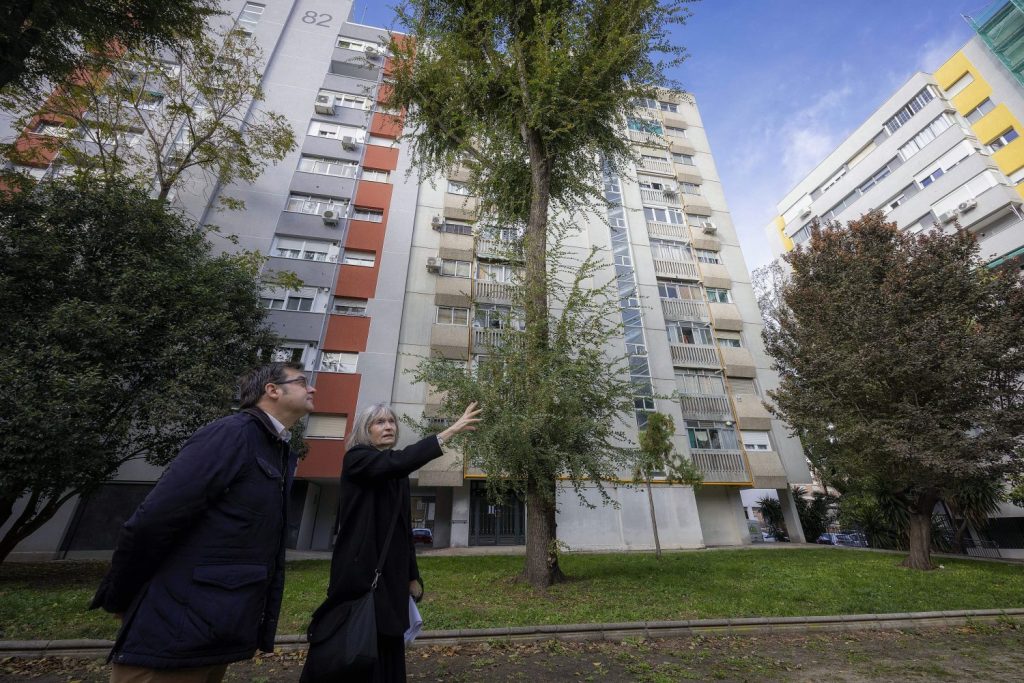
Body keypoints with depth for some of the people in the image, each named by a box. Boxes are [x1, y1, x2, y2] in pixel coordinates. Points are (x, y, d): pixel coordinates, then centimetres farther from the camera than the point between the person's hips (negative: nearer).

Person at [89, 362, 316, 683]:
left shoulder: (282, 455, 8)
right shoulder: (231, 434, -19)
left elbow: (270, 549, 12)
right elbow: (149, 523, -20)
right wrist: (118, 601, -6)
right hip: (173, 635, -8)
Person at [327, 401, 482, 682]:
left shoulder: (398, 475, 12)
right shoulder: (356, 459, -9)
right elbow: (399, 460, -31)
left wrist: (413, 575, 13)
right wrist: (450, 430, -36)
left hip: (392, 575, 7)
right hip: (361, 573, -6)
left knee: (390, 648, 9)